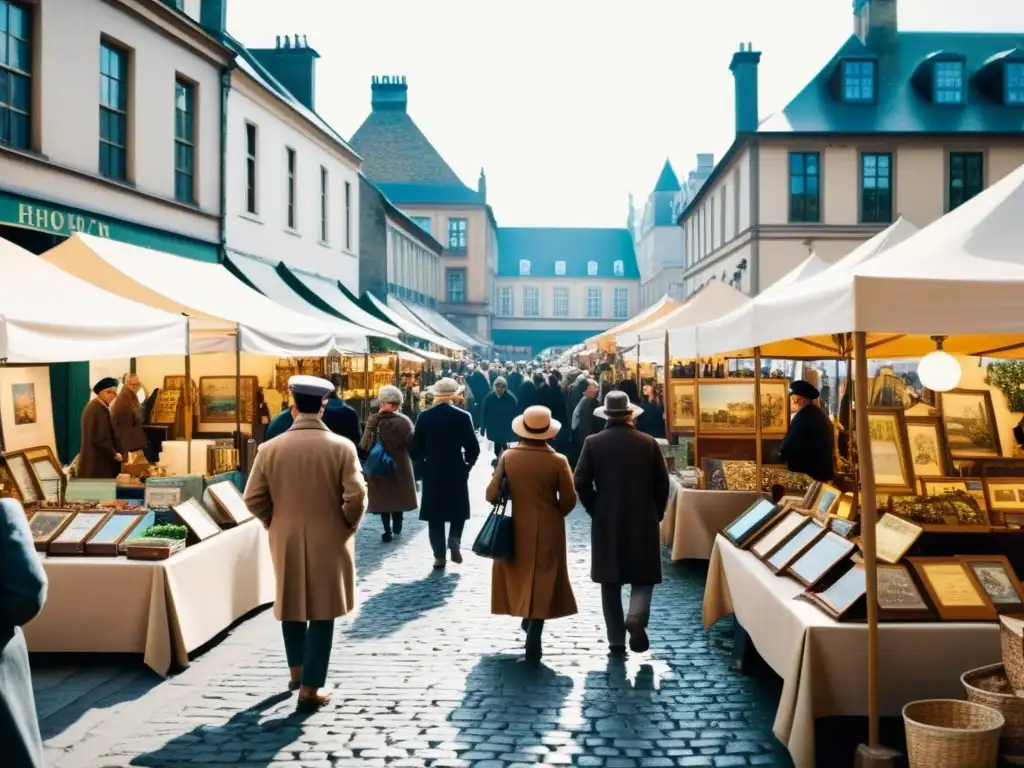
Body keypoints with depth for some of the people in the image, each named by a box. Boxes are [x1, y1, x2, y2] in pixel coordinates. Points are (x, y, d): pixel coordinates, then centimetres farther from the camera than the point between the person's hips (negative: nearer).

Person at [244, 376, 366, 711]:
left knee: (292, 605, 22)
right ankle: (310, 688, 8)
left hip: (286, 541, 3)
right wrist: (349, 524, 0)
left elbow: (253, 498, -5)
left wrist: (274, 522, 12)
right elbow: (356, 496, -18)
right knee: (321, 613, 6)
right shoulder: (341, 447, -12)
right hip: (329, 542, -2)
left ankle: (297, 671, 36)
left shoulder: (270, 449, -6)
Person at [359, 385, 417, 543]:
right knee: (398, 495, 18)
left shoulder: (373, 421, -9)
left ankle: (388, 530, 5)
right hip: (400, 466, 1)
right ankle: (396, 526, 28)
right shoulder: (404, 421, -11)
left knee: (383, 497, 8)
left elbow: (364, 447, -9)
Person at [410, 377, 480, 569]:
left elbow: (416, 448, -1)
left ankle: (439, 556, 6)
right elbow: (473, 448, -7)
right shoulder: (463, 416, -8)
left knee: (435, 515, 8)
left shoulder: (424, 416, -4)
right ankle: (454, 540, -5)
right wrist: (466, 465, 9)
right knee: (458, 510, 18)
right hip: (457, 472, -1)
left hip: (432, 472, 1)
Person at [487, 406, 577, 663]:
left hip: (515, 529, 2)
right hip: (546, 531, -2)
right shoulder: (558, 461, -13)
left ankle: (528, 619, 36)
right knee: (542, 582, 5)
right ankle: (533, 642, 3)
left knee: (520, 576, 22)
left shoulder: (508, 457, -8)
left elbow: (492, 495, -6)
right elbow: (569, 501, -8)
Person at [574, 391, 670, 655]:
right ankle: (636, 617, -16)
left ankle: (616, 640, 11)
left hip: (606, 521, 0)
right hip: (643, 520, 0)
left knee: (611, 580, 9)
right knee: (643, 576, 11)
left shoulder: (593, 443, -4)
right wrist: (657, 513, 12)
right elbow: (662, 483, -1)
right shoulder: (649, 443, -3)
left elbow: (581, 482, -8)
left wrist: (595, 510, 6)